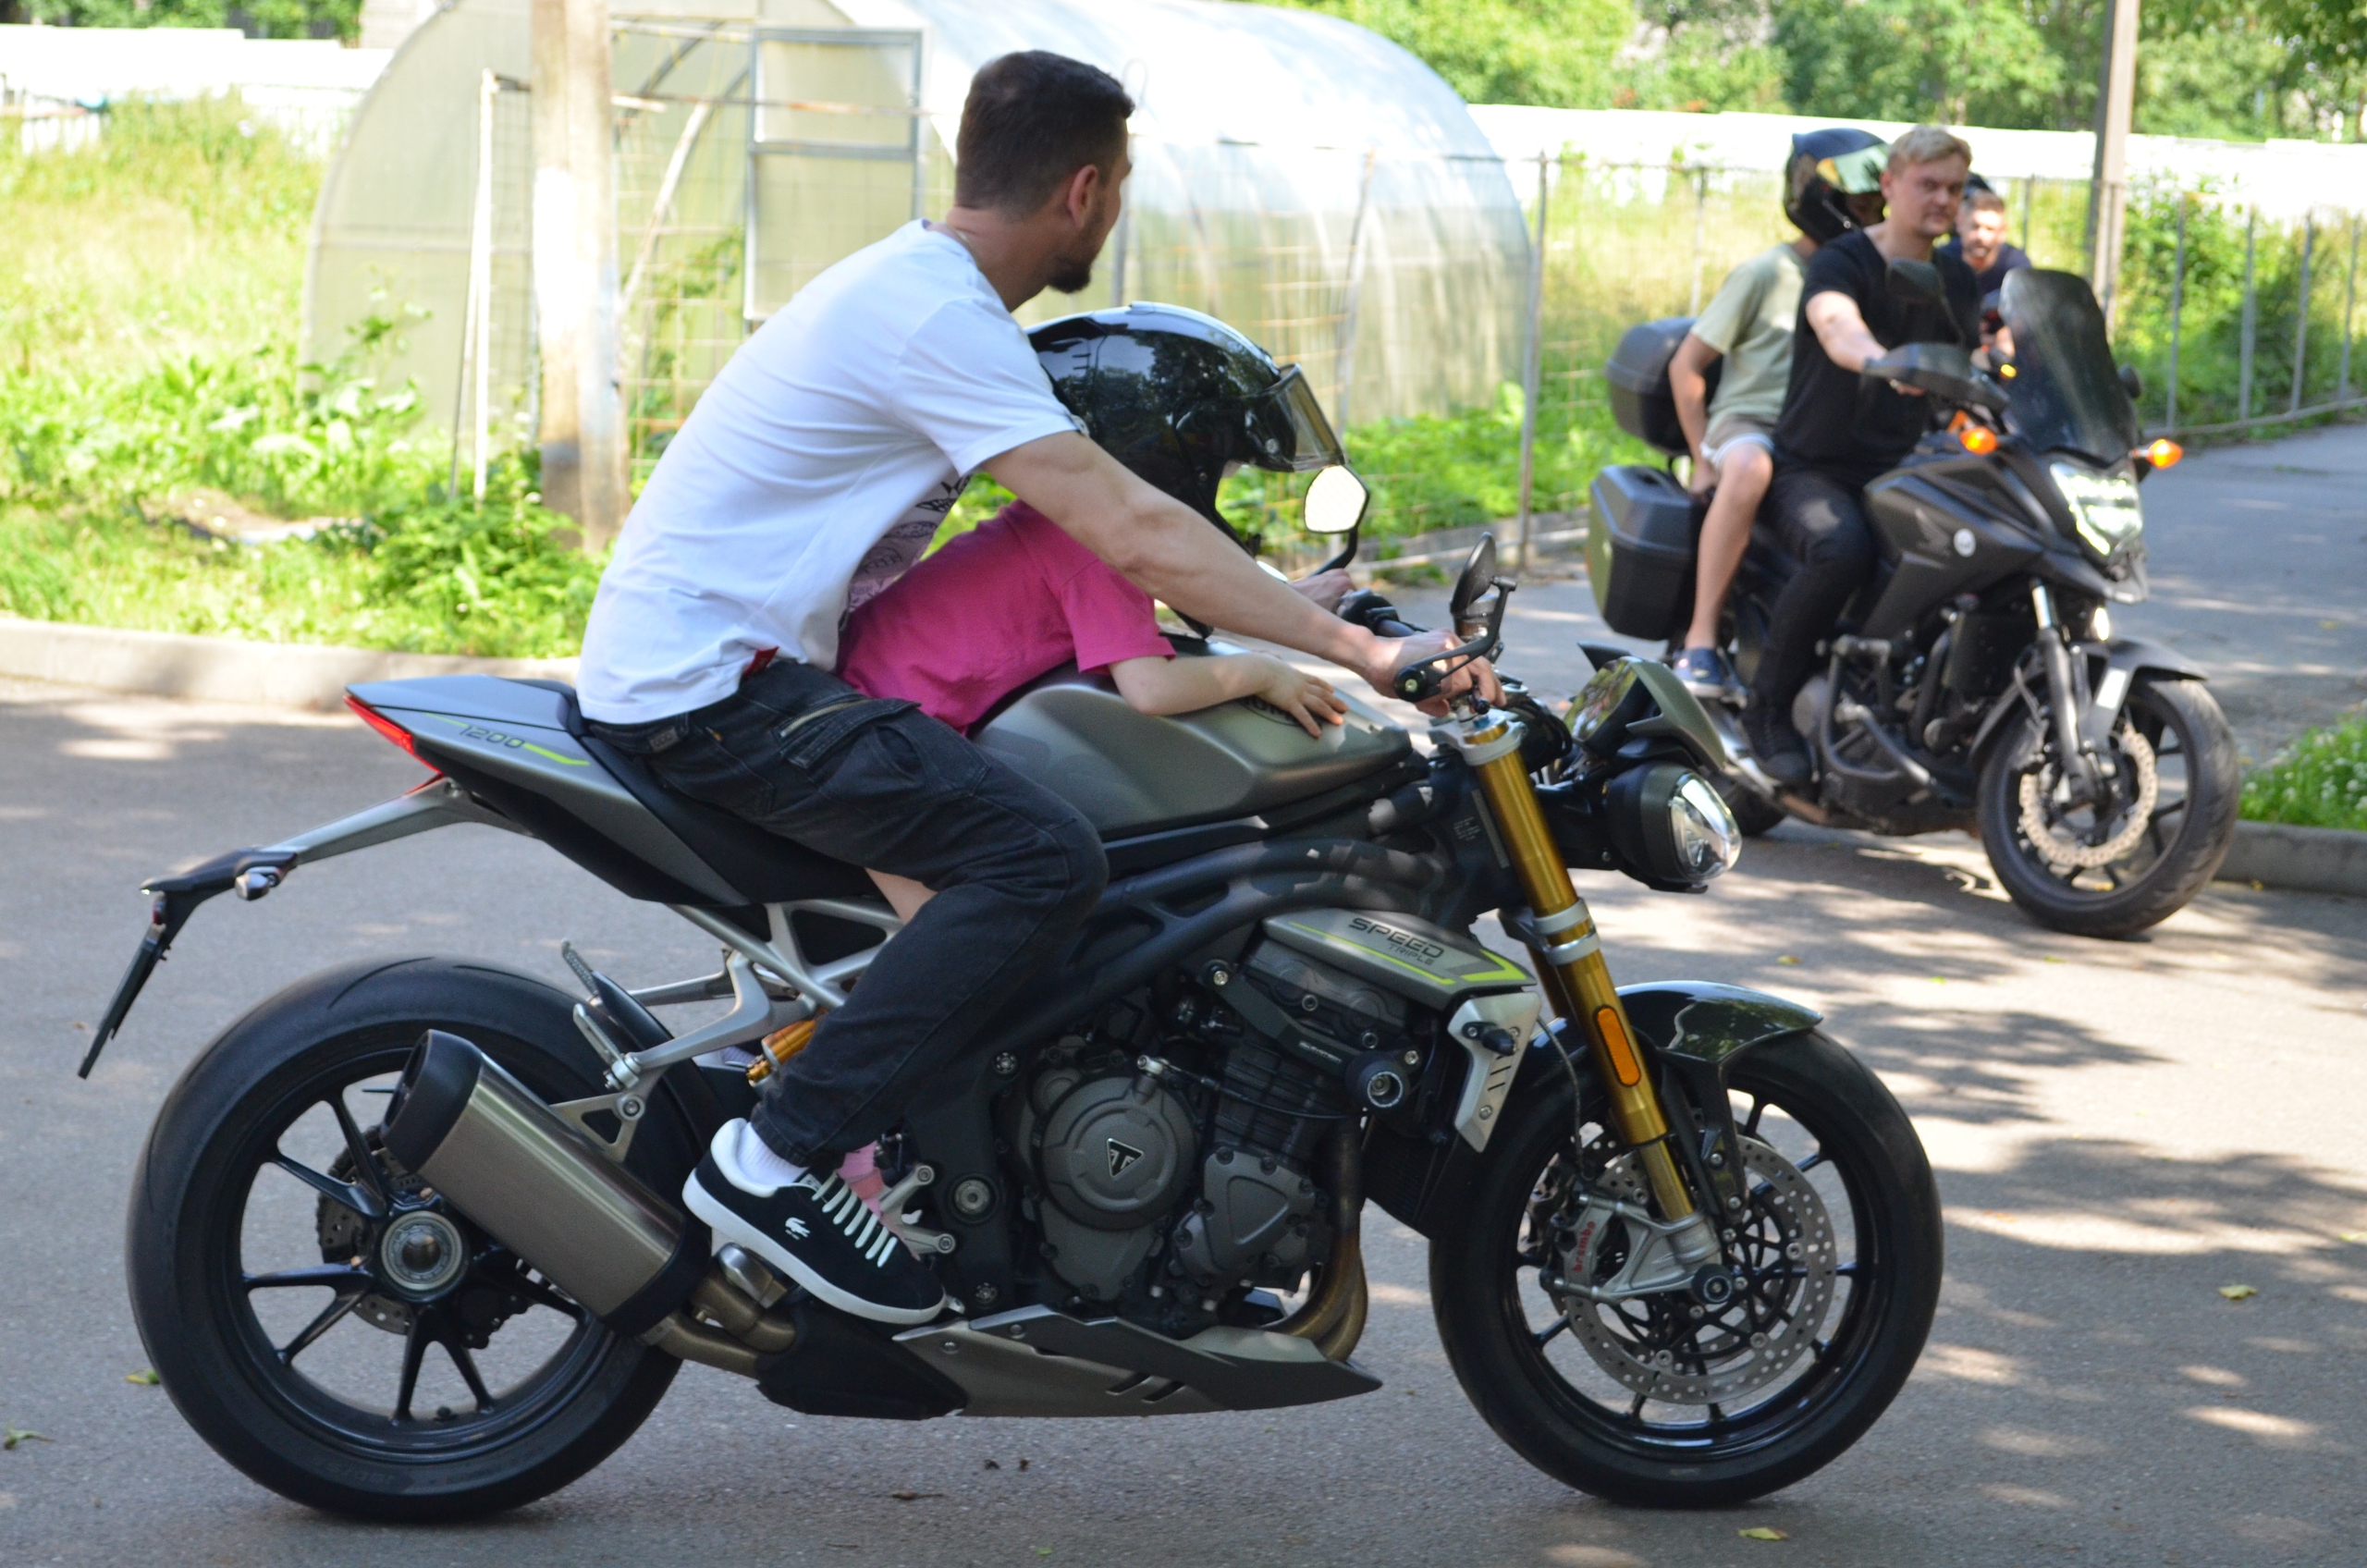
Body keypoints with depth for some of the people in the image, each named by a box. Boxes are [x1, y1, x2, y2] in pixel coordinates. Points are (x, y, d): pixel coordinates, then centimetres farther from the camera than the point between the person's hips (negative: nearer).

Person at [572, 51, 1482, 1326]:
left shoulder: (916, 284, 15)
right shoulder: (936, 315, -18)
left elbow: (1090, 528, 24)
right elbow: (1132, 534, -24)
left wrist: (1279, 639, 20)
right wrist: (1361, 650, -23)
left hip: (689, 667, 11)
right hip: (707, 682, -11)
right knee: (1043, 856, -22)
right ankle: (775, 1158, -20)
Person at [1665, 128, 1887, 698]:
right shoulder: (1767, 275, -2)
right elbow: (1686, 365, -2)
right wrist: (1703, 460, -8)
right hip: (1752, 419, -6)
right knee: (1748, 470, -41)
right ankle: (1700, 640, -39)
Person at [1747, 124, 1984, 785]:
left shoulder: (1955, 280, 14)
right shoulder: (1842, 262, -9)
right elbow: (1837, 327, -32)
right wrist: (1884, 363, -55)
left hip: (1905, 474, 6)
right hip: (1815, 471, -6)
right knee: (1843, 547, -38)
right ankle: (1766, 708, -20)